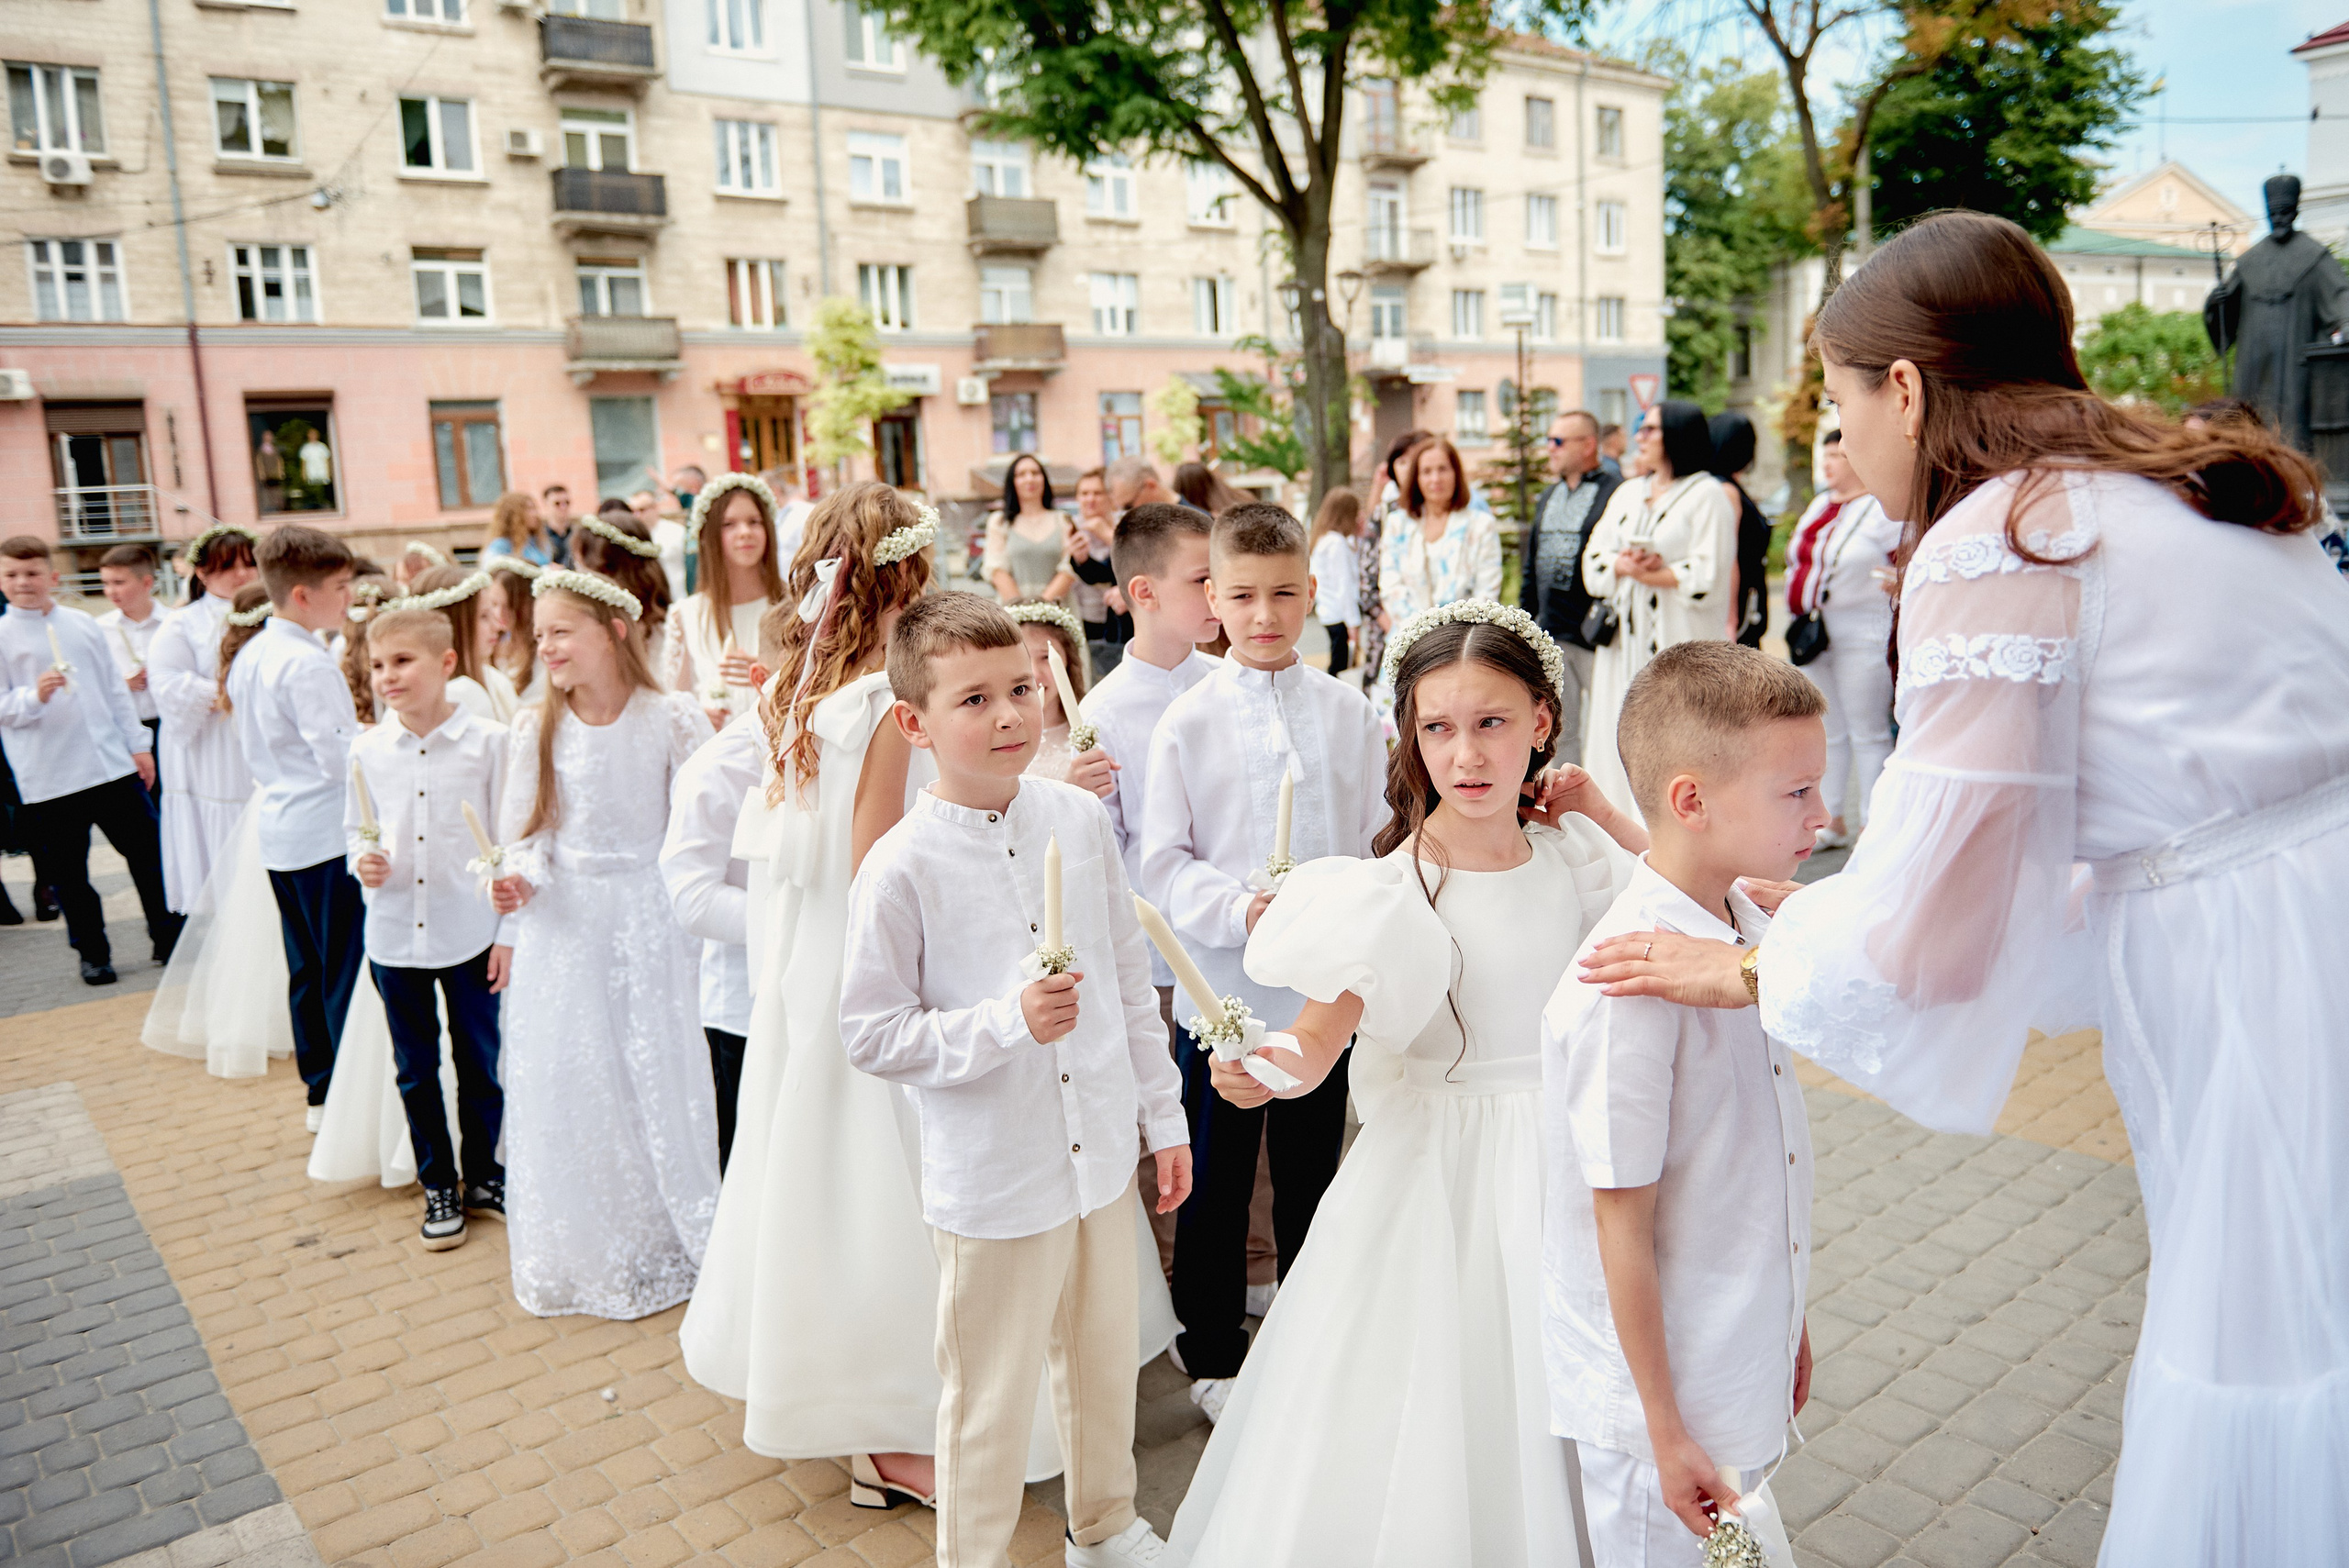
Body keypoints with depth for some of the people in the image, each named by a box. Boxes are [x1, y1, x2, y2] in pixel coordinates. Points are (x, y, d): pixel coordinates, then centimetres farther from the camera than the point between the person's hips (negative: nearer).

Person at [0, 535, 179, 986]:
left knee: (148, 852, 7)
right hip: (49, 779, -2)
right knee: (68, 873, 6)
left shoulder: (83, 624, 8)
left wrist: (138, 744, 9)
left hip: (112, 764, 3)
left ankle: (168, 937, 20)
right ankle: (93, 954, 20)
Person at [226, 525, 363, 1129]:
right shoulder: (307, 663, -19)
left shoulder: (250, 655, 9)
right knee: (347, 972, -2)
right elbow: (342, 759, -22)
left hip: (280, 828, 9)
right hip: (326, 833, -9)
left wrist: (354, 731, 18)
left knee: (308, 968, 16)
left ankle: (321, 1092, 25)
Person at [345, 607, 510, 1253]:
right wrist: (362, 861, -11)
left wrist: (509, 930, -5)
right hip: (394, 934, 3)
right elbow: (354, 831, 13)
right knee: (416, 1069, 13)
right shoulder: (367, 750, 0)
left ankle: (482, 1175, 30)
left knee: (479, 1064, 10)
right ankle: (439, 1186, 29)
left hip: (470, 931, -2)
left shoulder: (487, 741, -9)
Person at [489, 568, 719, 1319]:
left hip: (651, 917, -3)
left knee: (663, 1071, 2)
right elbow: (522, 832, 3)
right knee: (566, 1082, 8)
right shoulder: (536, 728, 0)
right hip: (564, 925, 3)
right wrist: (518, 881, -14)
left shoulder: (671, 718, -8)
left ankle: (680, 1237, 23)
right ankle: (585, 1252, 28)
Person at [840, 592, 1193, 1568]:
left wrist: (1164, 1116, 9)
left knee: (1106, 1363, 24)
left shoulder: (1078, 818, -3)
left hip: (1102, 1156, 5)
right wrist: (1006, 1023, -24)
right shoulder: (902, 867, -17)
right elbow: (871, 1035, -12)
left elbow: (1130, 981, 6)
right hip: (992, 1183, -5)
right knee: (990, 1404, 12)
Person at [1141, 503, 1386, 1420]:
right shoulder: (1187, 723, -7)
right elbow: (1163, 865, -7)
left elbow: (1379, 843, 3)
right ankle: (1212, 1351, 32)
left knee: (1311, 1173, 19)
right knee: (1216, 1181, 12)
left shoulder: (1347, 712, -1)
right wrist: (1241, 907, -22)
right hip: (1223, 989, -2)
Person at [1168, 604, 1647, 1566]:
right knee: (1420, 1425, 6)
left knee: (1546, 1405, 18)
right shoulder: (1397, 888, -15)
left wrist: (1603, 814, -1)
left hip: (1558, 1161, 4)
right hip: (1435, 1170, -4)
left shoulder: (1571, 855, -2)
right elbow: (1321, 1034, -22)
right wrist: (1268, 1061, -45)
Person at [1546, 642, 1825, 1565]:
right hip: (1654, 1395, -7)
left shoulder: (1755, 933, -1)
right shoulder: (1628, 987, -27)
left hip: (1747, 1375, 8)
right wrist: (1666, 1433, -15)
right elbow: (1621, 1220, -21)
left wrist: (1786, 1325, 17)